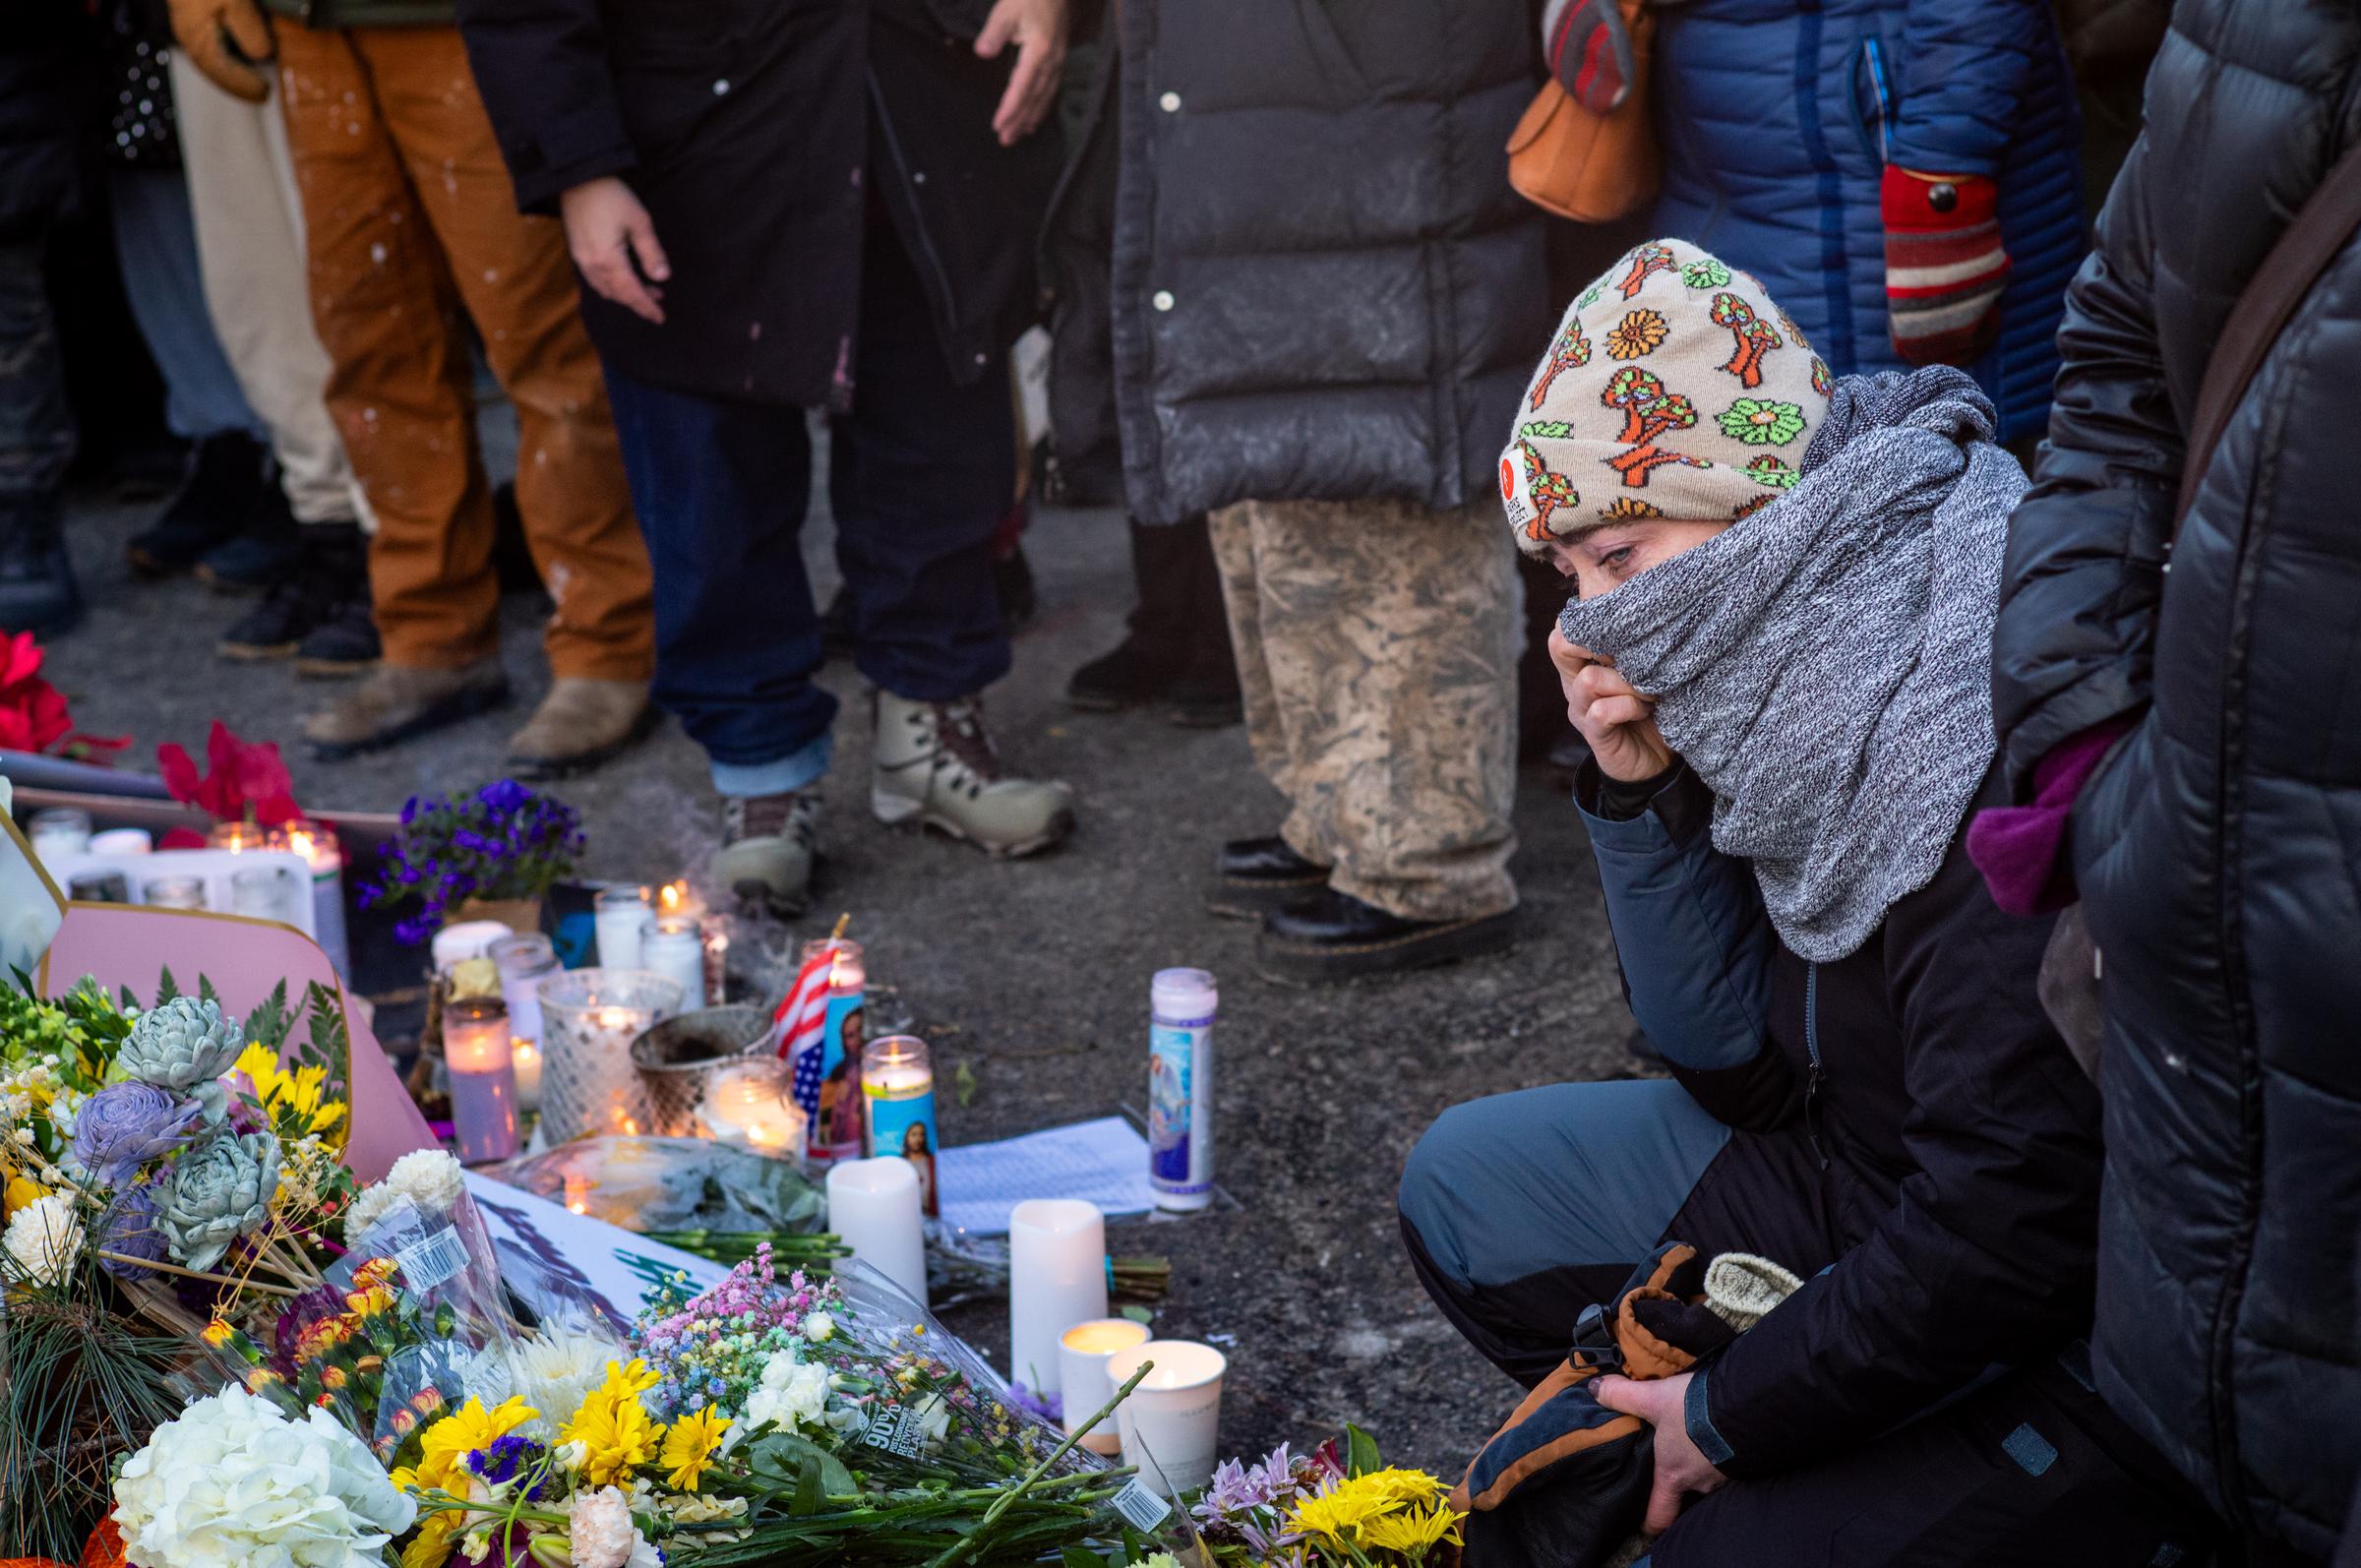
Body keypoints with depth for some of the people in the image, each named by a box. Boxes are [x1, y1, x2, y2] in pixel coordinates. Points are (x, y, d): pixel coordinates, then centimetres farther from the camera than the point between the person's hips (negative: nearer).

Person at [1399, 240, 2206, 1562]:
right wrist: (1642, 791, -9)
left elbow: (2018, 1215, -28)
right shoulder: (1792, 672, -1)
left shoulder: (1991, 749, -28)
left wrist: (1735, 1412, -15)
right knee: (1472, 1183, 9)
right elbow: (1749, 1069, 5)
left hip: (2085, 1332, -9)